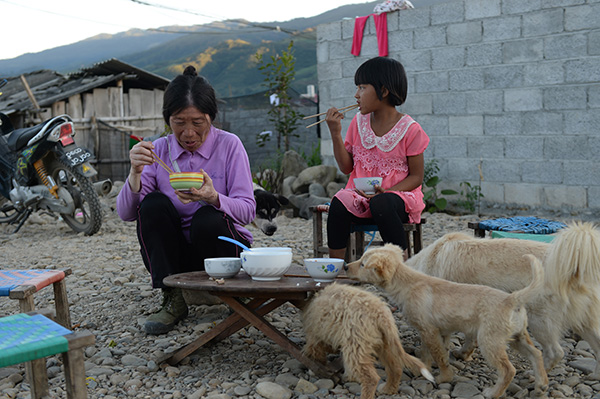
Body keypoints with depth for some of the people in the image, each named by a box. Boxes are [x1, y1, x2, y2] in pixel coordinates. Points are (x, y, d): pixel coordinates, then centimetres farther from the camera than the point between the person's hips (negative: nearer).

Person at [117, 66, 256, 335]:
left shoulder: (229, 145, -6)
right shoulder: (158, 150, 1)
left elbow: (248, 210, -14)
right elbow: (126, 213, -5)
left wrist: (213, 198, -34)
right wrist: (135, 172, -23)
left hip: (223, 246, -2)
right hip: (176, 255, 3)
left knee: (208, 218, -32)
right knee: (153, 204, -22)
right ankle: (173, 300, -16)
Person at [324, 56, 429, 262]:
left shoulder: (410, 129, -5)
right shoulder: (358, 122, 8)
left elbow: (416, 176, -4)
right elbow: (346, 168, 7)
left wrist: (386, 192, -21)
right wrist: (335, 134, -4)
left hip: (397, 195, -3)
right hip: (360, 195, 4)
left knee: (380, 204, -38)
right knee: (339, 204, -29)